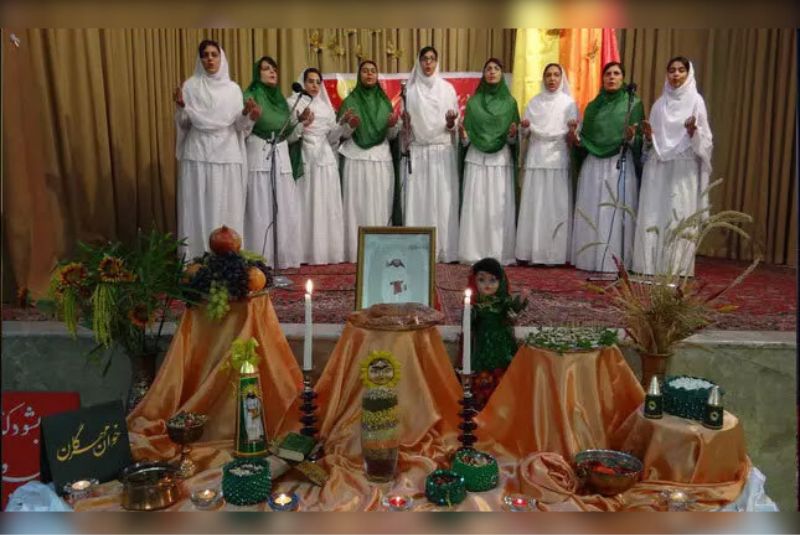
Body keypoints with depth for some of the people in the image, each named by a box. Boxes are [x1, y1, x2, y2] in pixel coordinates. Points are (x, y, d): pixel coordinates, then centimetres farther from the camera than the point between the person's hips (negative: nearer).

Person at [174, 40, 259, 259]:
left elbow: (239, 126, 5)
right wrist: (180, 106, -14)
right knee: (197, 208, -1)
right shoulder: (190, 85, 6)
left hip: (227, 155, 1)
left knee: (226, 209, 1)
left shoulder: (233, 88, 9)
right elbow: (183, 124, 4)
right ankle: (196, 260, 4)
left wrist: (246, 113, -14)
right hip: (198, 154, -1)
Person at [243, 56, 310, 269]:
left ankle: (284, 258, 12)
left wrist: (301, 123, 5)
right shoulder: (250, 97, 1)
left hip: (281, 159, 6)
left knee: (285, 211, 4)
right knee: (260, 211, -5)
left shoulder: (281, 100, 19)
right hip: (258, 159, -6)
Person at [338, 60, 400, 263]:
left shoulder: (385, 101, 13)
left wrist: (392, 125, -10)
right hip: (356, 159, -2)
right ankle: (356, 252, -1)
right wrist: (351, 125, -18)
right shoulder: (350, 100, 5)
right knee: (357, 205, -5)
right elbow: (342, 134, 2)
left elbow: (391, 135, 11)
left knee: (380, 206, 1)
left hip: (381, 159, 3)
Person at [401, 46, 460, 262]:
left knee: (443, 200, -3)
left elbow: (454, 126, 5)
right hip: (417, 153, 0)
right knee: (417, 201, -3)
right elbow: (406, 128, 9)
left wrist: (450, 121, -16)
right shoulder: (410, 90, 9)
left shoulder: (448, 88, 8)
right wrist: (405, 122, -12)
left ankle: (444, 250, 2)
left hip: (443, 152, 0)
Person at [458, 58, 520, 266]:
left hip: (501, 161, 0)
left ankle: (499, 254, 3)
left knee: (499, 207, -3)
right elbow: (466, 138, 6)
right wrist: (462, 134, -15)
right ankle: (474, 253, 1)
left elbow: (514, 140, 6)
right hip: (477, 160, 0)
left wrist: (512, 135, -15)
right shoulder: (473, 101, 8)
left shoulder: (510, 102, 8)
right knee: (475, 206, -4)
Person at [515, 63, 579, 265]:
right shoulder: (534, 102, 13)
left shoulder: (569, 103, 7)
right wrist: (525, 126, -10)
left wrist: (573, 129, -19)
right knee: (533, 205, -3)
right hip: (536, 159, 2)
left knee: (556, 206, -4)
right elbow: (525, 134, 12)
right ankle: (532, 251, 0)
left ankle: (555, 253, 0)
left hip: (558, 159, -2)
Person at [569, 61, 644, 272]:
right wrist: (576, 140, -7)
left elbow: (640, 140, 0)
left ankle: (615, 262, -2)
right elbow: (585, 139, 14)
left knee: (616, 213, -6)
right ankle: (590, 259, 7)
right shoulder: (593, 106, 14)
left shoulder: (634, 103, 5)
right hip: (593, 166, 3)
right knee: (591, 213, 1)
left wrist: (631, 138, -21)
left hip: (620, 165, -3)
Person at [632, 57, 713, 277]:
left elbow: (704, 139, -2)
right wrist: (648, 134, -5)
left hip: (684, 168, -4)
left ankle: (677, 268, -1)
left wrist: (693, 130, -22)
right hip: (658, 166, 4)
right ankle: (651, 265, 5)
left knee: (680, 216, -6)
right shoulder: (660, 103, 14)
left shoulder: (696, 100, 2)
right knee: (653, 215, -1)